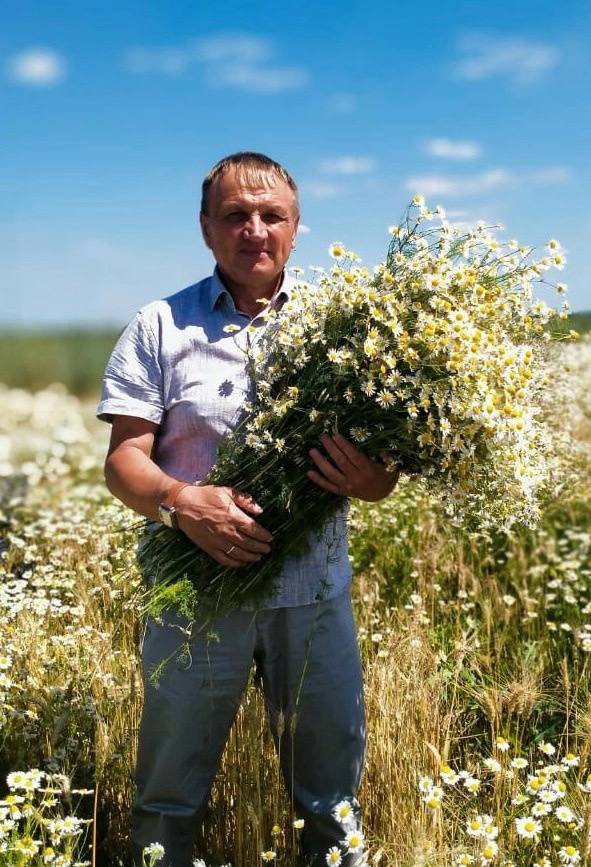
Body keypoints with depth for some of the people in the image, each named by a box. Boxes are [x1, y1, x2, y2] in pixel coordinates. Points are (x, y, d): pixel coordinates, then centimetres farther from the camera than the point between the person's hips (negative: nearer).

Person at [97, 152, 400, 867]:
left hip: (314, 589, 2)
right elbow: (124, 460, -3)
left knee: (331, 793, 14)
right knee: (170, 795, 12)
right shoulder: (161, 328, 2)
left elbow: (382, 472, 7)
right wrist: (181, 502, -23)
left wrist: (368, 478, -17)